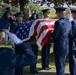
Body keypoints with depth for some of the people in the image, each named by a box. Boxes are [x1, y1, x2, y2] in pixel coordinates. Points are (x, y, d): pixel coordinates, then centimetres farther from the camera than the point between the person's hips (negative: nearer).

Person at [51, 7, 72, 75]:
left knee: (59, 66, 3)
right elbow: (70, 35, 10)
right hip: (66, 47, 7)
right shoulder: (69, 22, 4)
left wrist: (51, 34, 3)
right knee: (62, 64, 21)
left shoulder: (58, 22, -19)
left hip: (59, 48, -7)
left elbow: (54, 36, -17)